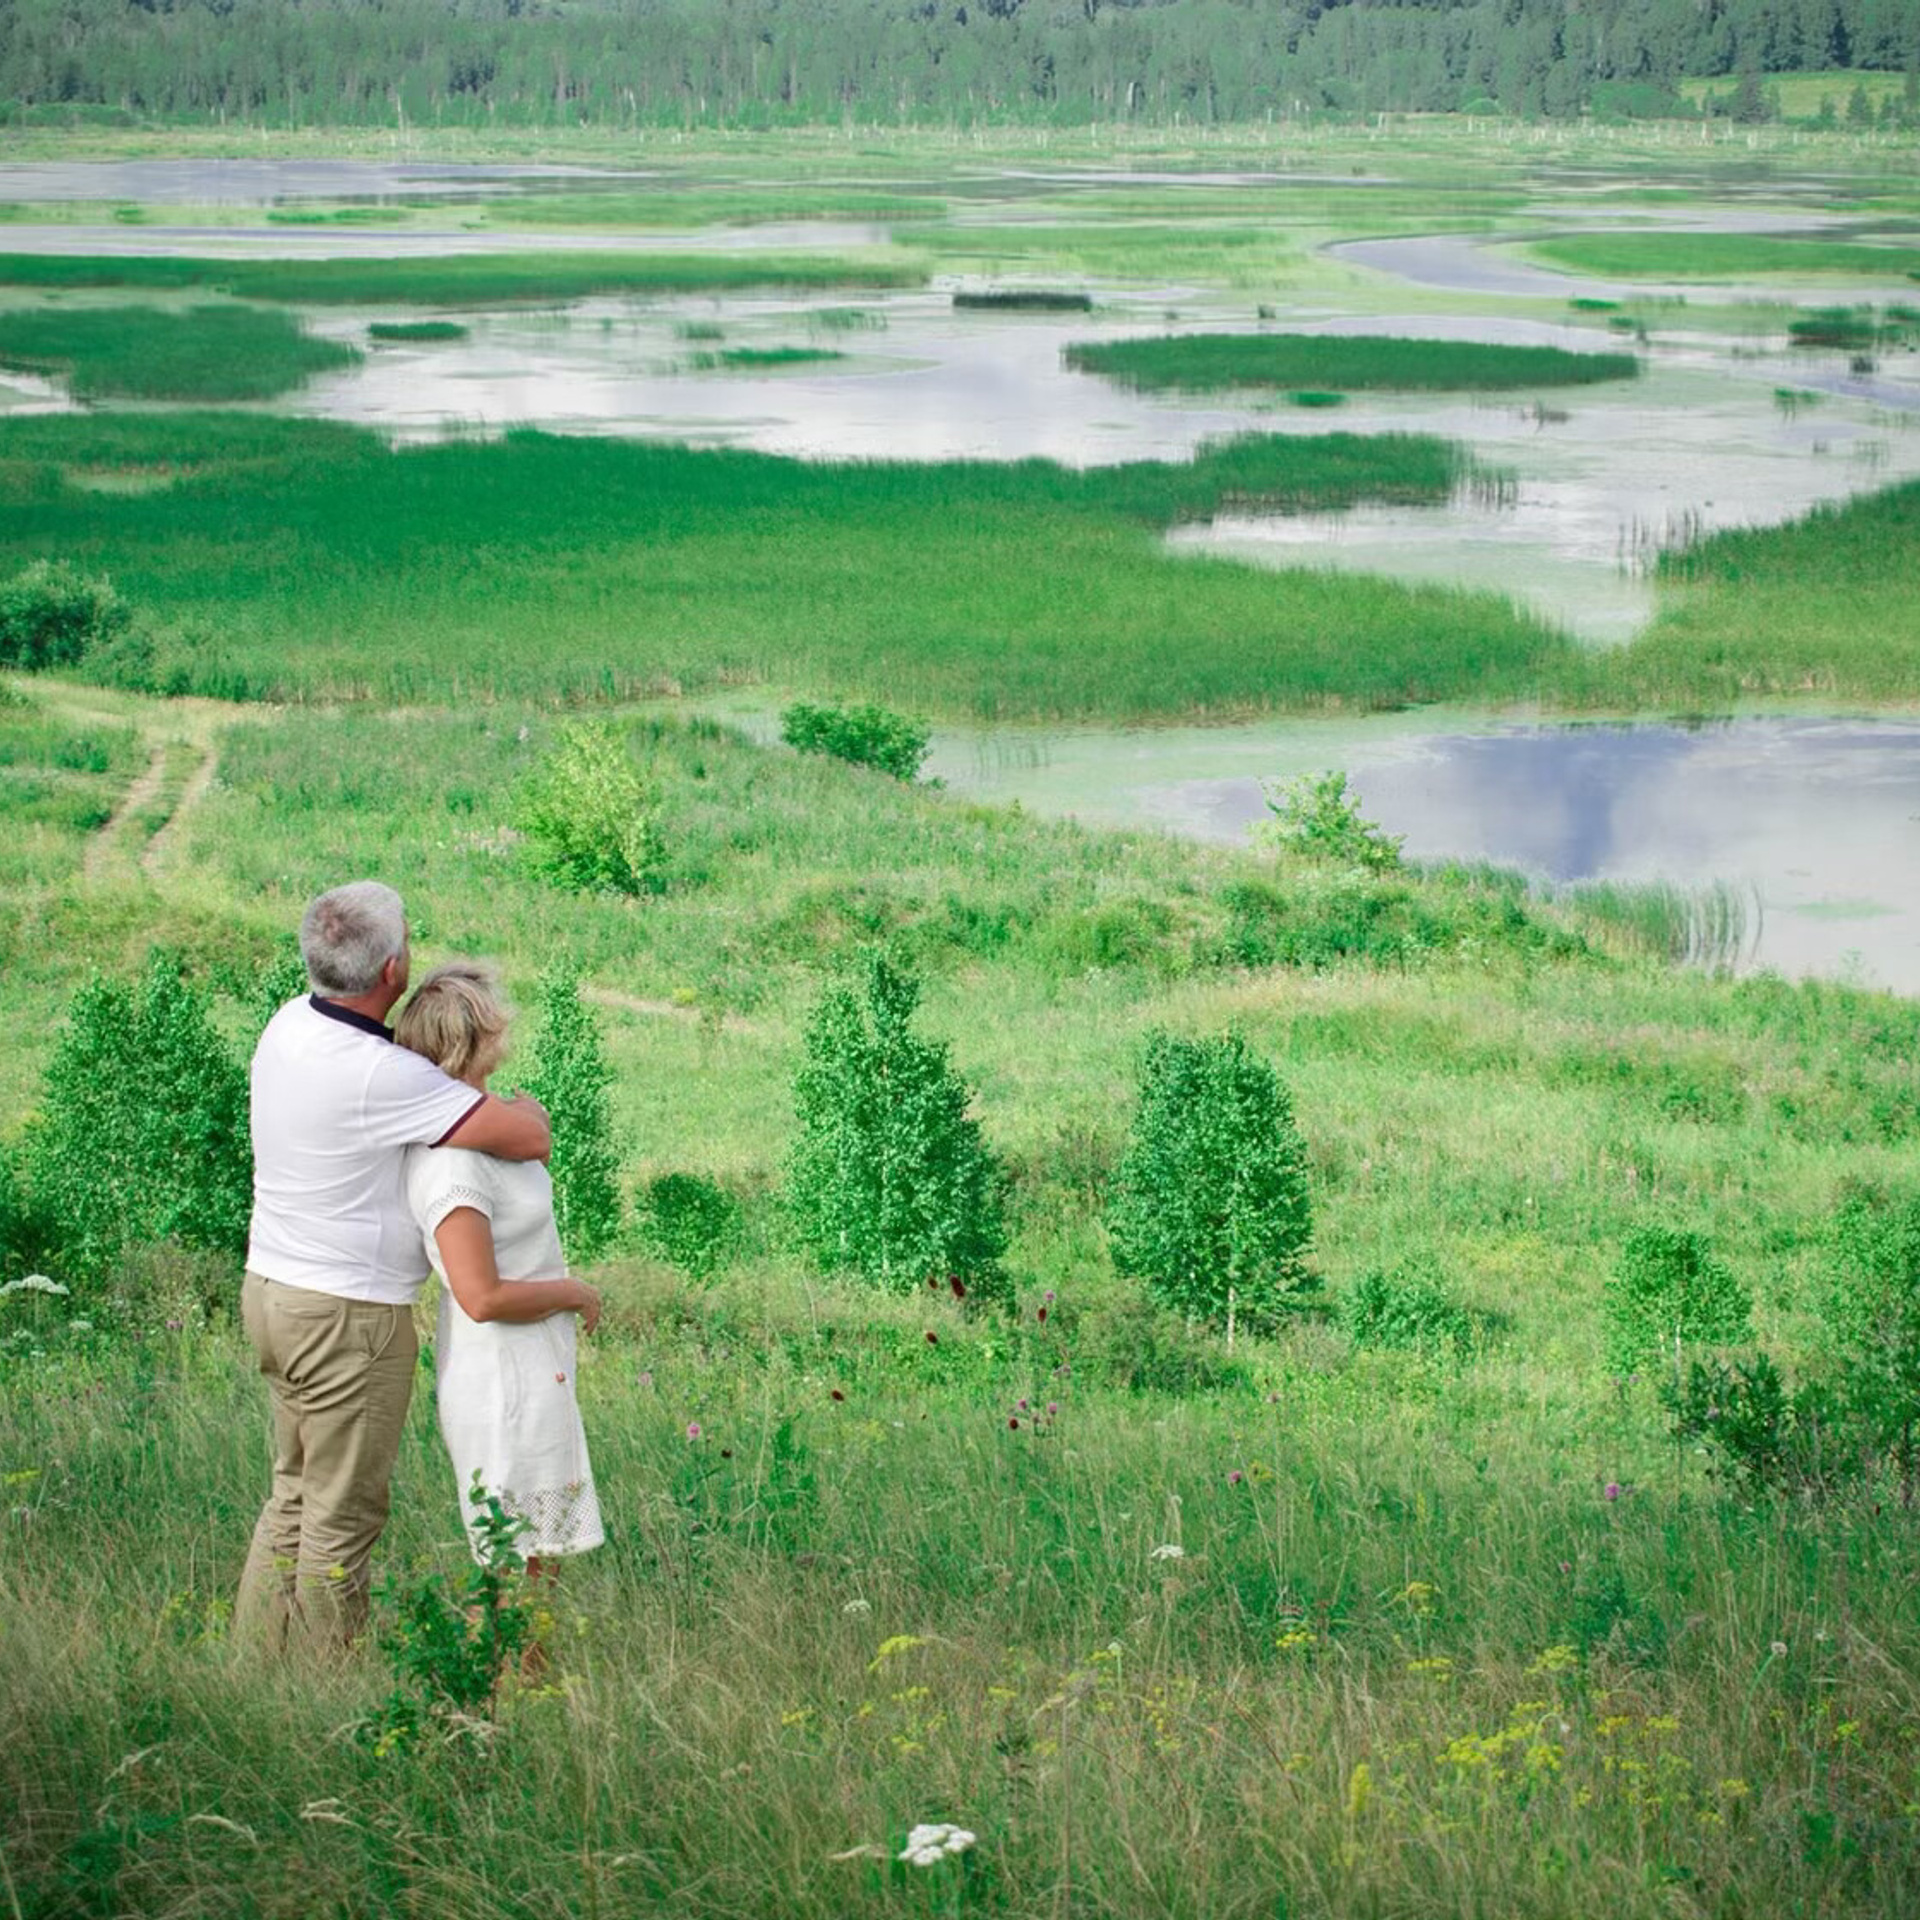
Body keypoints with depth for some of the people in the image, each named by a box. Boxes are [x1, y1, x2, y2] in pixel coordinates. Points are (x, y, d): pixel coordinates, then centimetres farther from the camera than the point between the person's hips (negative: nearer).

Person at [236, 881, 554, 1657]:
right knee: (346, 1511, 5)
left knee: (297, 1491, 20)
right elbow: (531, 1140, -24)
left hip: (273, 1292, 8)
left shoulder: (291, 1022, -1)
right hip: (349, 1316, -8)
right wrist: (529, 1107, -2)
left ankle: (256, 1652, 26)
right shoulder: (380, 1076, -27)